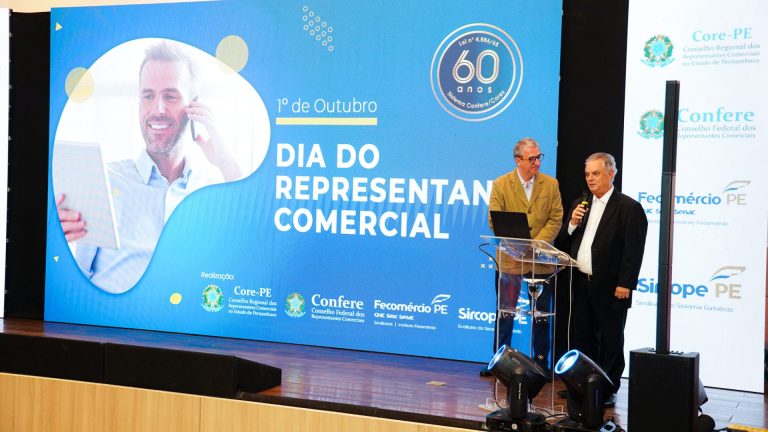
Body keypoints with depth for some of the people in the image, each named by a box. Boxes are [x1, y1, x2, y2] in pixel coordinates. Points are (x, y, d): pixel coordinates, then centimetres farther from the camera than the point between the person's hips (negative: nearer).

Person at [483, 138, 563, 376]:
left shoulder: (550, 184, 5)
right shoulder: (500, 185, 0)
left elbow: (555, 219, 0)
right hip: (510, 259, -1)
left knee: (541, 315, 8)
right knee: (505, 314, 6)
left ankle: (541, 362, 17)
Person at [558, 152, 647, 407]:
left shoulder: (629, 208, -7)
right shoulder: (580, 205, 13)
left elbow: (634, 251, -12)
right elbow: (565, 243, 14)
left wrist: (625, 284, -17)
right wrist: (573, 223, -5)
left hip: (610, 288, -6)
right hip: (581, 285, 6)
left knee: (610, 342, 4)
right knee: (582, 339, 13)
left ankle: (608, 390, 12)